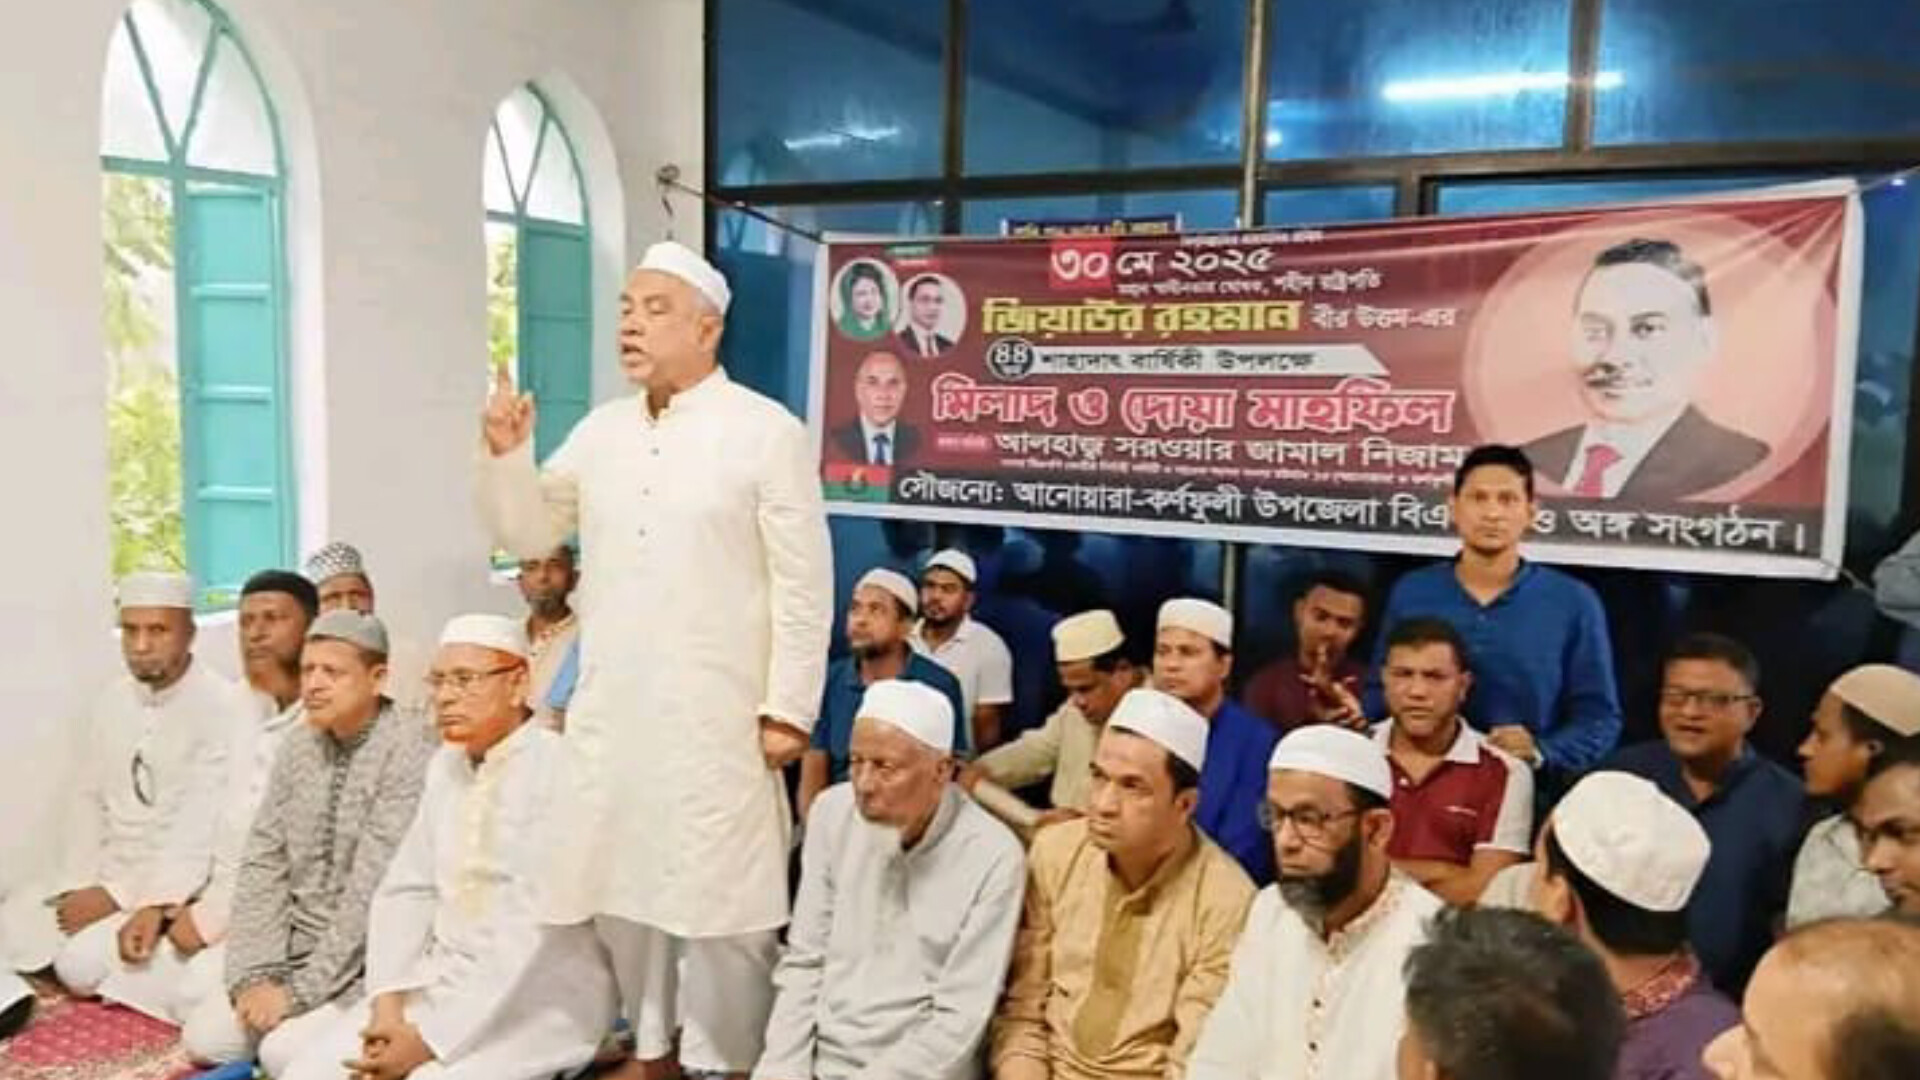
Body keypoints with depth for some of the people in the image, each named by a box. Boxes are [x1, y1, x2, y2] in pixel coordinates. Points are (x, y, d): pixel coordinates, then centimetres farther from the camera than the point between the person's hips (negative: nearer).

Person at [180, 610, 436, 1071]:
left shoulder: (408, 754, -19)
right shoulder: (298, 745, 4)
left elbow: (374, 891, -22)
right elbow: (263, 863, 4)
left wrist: (300, 989, -19)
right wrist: (254, 975, -6)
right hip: (300, 943, 7)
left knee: (286, 1050, -21)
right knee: (205, 1036, -4)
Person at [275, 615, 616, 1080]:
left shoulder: (558, 770, -15)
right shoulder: (446, 764, 10)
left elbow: (536, 935, -20)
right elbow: (405, 889, 9)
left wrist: (430, 1039, -18)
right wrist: (388, 1003, -7)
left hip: (536, 998, -6)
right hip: (439, 978, 7)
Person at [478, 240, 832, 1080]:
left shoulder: (766, 432, -7)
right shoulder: (599, 431, 10)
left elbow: (803, 584, -9)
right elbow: (527, 534, 16)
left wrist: (788, 708, -12)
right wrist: (506, 455, -2)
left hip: (717, 719, -6)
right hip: (610, 713, 6)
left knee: (719, 901, 2)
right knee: (620, 889, 16)